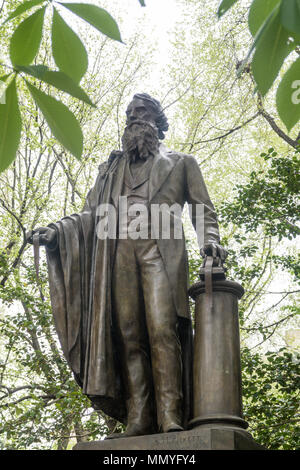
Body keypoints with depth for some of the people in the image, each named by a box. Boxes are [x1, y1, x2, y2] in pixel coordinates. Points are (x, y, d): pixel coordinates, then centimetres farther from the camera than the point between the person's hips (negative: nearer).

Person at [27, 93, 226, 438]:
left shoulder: (180, 163, 24)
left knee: (162, 329, -19)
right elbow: (92, 213, 23)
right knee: (129, 335, -10)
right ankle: (139, 421, -15)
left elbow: (203, 209, 16)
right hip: (120, 253, 3)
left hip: (160, 251, -3)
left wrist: (209, 239, -5)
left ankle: (170, 420, -26)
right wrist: (58, 230, 5)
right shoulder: (113, 168, 31)